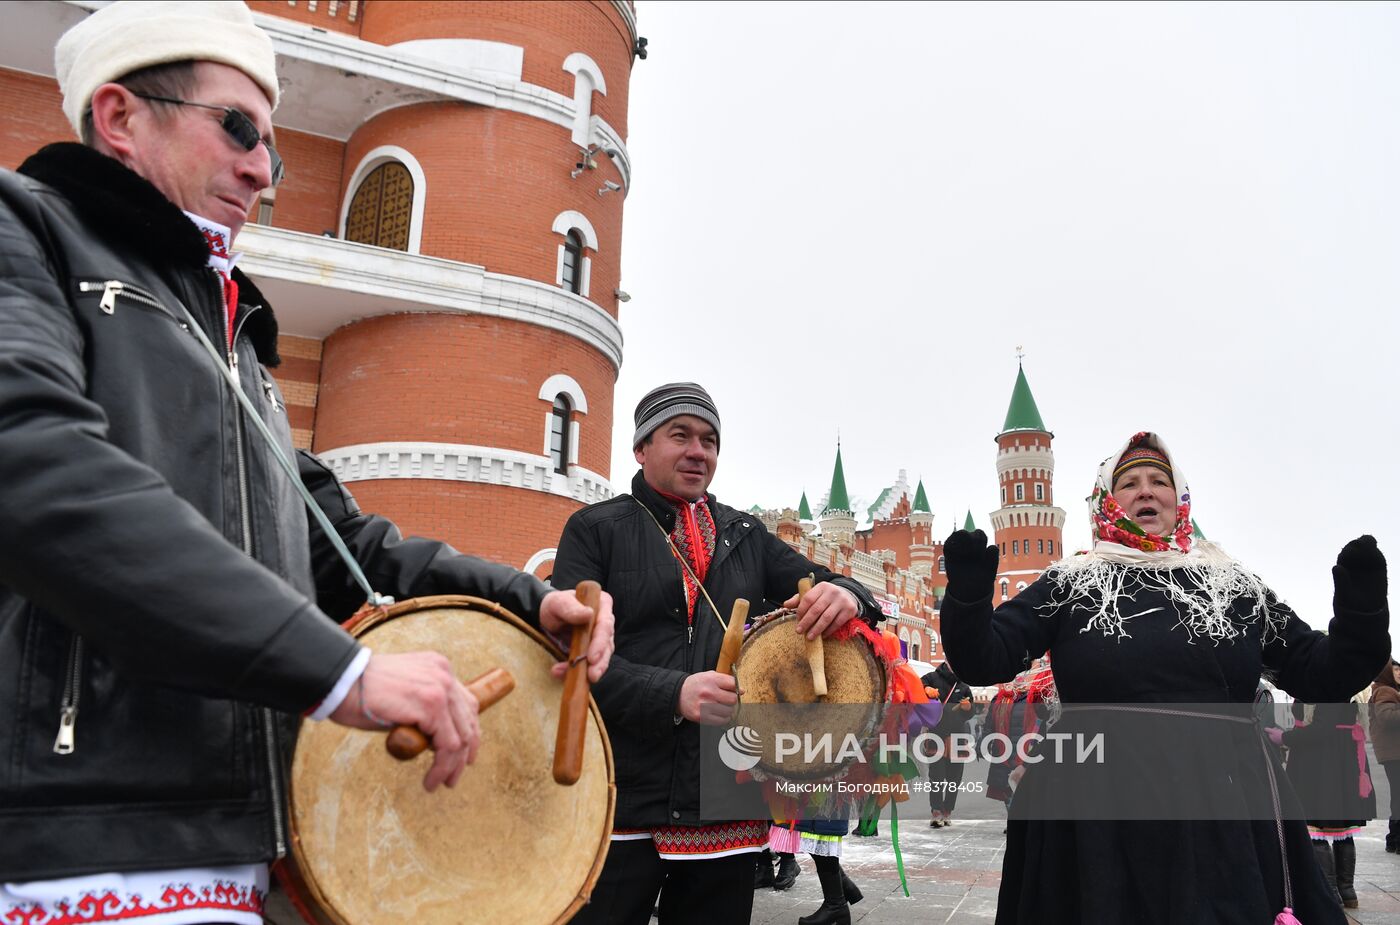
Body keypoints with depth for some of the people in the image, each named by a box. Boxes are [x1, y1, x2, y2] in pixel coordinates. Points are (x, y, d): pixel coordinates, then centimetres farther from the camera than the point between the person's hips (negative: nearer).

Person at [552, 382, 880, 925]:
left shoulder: (745, 534, 14)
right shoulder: (596, 529, 0)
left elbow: (825, 589, 11)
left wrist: (846, 596, -14)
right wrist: (673, 695, -24)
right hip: (622, 804, -3)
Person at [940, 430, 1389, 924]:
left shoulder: (1235, 586, 10)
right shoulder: (1069, 583, 3)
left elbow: (1323, 676, 11)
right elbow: (983, 661, -4)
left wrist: (1362, 602, -6)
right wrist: (967, 592, -23)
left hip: (1226, 815, 2)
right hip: (1099, 815, -2)